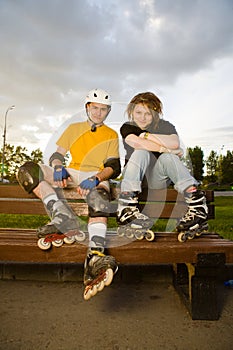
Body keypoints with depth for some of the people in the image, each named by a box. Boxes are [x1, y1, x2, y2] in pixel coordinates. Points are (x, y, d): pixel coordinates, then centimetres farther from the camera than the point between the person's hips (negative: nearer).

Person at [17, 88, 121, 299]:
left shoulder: (112, 135, 16)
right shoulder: (74, 129, 24)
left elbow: (113, 167, 2)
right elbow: (57, 154, 14)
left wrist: (94, 179, -20)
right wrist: (58, 168, -12)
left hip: (96, 177, -3)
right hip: (71, 174, 4)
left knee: (99, 196, -41)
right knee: (28, 170, -21)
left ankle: (95, 257, -58)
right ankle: (63, 216, -40)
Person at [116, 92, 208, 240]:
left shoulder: (164, 126, 3)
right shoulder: (127, 127, 2)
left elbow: (175, 143, -21)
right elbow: (136, 143, -22)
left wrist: (146, 135, -17)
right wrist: (165, 148, -21)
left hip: (158, 178, 1)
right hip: (135, 177, 0)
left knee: (168, 157, -28)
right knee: (141, 152, -29)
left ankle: (198, 205, -38)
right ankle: (127, 208, -41)